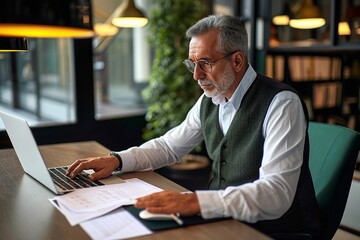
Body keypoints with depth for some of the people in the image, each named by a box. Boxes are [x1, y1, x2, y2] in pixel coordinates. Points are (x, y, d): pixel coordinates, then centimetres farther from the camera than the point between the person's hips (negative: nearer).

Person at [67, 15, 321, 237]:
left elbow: (277, 193, -29)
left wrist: (196, 201, -41)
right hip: (223, 218, 6)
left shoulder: (281, 104, -19)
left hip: (274, 228, -6)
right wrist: (117, 159, -3)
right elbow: (169, 146, 14)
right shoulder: (210, 100, 2)